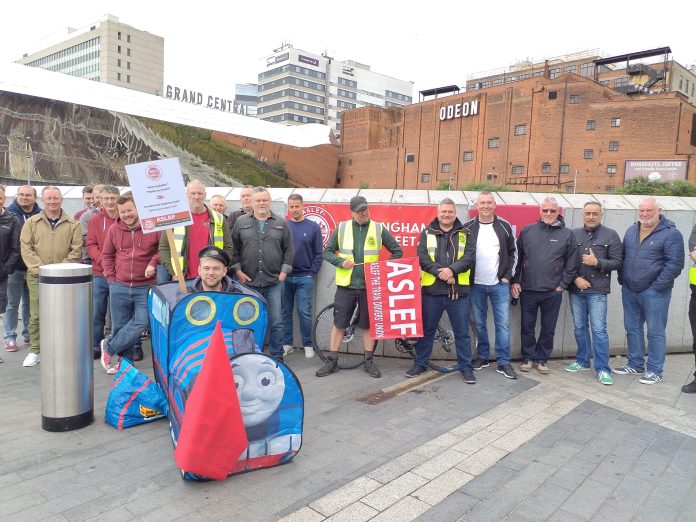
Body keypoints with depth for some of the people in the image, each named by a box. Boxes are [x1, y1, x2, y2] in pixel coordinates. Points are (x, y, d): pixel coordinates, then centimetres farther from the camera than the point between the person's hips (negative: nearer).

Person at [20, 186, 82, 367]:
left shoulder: (72, 224, 4)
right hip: (37, 277, 1)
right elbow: (26, 248, 0)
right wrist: (41, 268, -11)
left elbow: (76, 250, -2)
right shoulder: (32, 222, 7)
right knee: (36, 315, 3)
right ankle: (35, 351, 16)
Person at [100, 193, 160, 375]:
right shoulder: (114, 230, 4)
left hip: (145, 287, -2)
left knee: (141, 322, -11)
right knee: (119, 326, 9)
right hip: (119, 287, 3)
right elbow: (107, 255, 15)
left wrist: (153, 262, -10)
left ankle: (109, 347, 9)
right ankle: (121, 359, 25)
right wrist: (111, 277, 6)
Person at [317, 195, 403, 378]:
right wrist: (341, 262, -12)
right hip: (345, 285, 0)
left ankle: (368, 361, 22)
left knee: (368, 325, 9)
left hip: (369, 285, 0)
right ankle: (332, 361, 17)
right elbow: (328, 252, 6)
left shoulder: (379, 229, 1)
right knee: (339, 323, 6)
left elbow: (397, 251, 6)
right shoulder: (341, 228, 3)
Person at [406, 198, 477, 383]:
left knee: (462, 332, 8)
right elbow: (422, 258, -6)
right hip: (432, 290, 0)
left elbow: (470, 257, -6)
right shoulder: (427, 234, 5)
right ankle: (420, 364, 25)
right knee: (426, 330, 11)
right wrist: (441, 273, -17)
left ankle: (466, 367, 21)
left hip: (458, 291, 0)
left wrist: (452, 270, -21)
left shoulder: (465, 234, 7)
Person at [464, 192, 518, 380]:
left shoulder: (504, 226, 2)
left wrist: (508, 276, 0)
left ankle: (503, 362, 9)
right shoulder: (468, 228, 0)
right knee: (479, 323, 9)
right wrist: (465, 278, -3)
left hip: (499, 284, 0)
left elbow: (513, 252, 8)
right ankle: (482, 356, 24)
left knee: (503, 323, 0)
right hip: (476, 285, 0)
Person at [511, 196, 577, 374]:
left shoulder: (567, 234, 1)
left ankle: (541, 359, 24)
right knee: (527, 327, 9)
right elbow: (517, 258, 7)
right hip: (527, 290, 1)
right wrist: (515, 281, 2)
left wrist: (563, 285, -3)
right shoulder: (527, 231, 4)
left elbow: (571, 264, 2)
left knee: (548, 329, 9)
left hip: (553, 293, 0)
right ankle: (528, 358, 24)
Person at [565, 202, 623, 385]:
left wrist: (597, 262, -15)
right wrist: (575, 278, -7)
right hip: (575, 289, 3)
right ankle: (582, 361, 25)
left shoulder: (610, 235, 0)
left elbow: (617, 262, -2)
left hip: (597, 290, -3)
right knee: (579, 327, 12)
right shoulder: (573, 234, 6)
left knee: (599, 329, -4)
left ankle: (602, 368, 4)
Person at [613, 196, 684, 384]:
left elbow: (675, 264, -13)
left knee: (655, 332, 3)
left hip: (654, 292, -6)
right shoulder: (631, 231, 11)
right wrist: (622, 279, 10)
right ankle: (635, 364, 27)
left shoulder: (670, 233, -9)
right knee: (632, 328, 14)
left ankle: (655, 370, 14)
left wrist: (657, 286, -15)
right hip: (629, 291, 6)